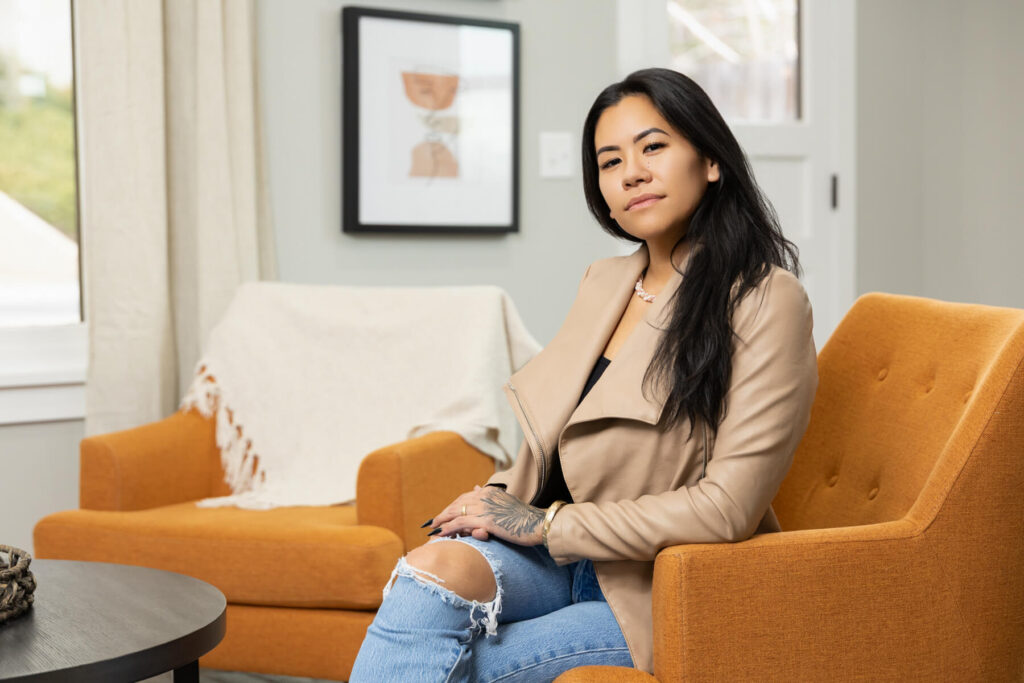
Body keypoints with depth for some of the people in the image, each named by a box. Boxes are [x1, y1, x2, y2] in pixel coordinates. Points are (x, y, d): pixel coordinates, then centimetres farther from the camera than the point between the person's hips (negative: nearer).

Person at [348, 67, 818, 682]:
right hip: (557, 554, 6)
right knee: (436, 568, -28)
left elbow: (726, 509, -18)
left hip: (663, 586, -5)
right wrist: (499, 498, -2)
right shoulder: (605, 283, 12)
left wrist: (547, 524, -15)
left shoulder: (765, 302, -11)